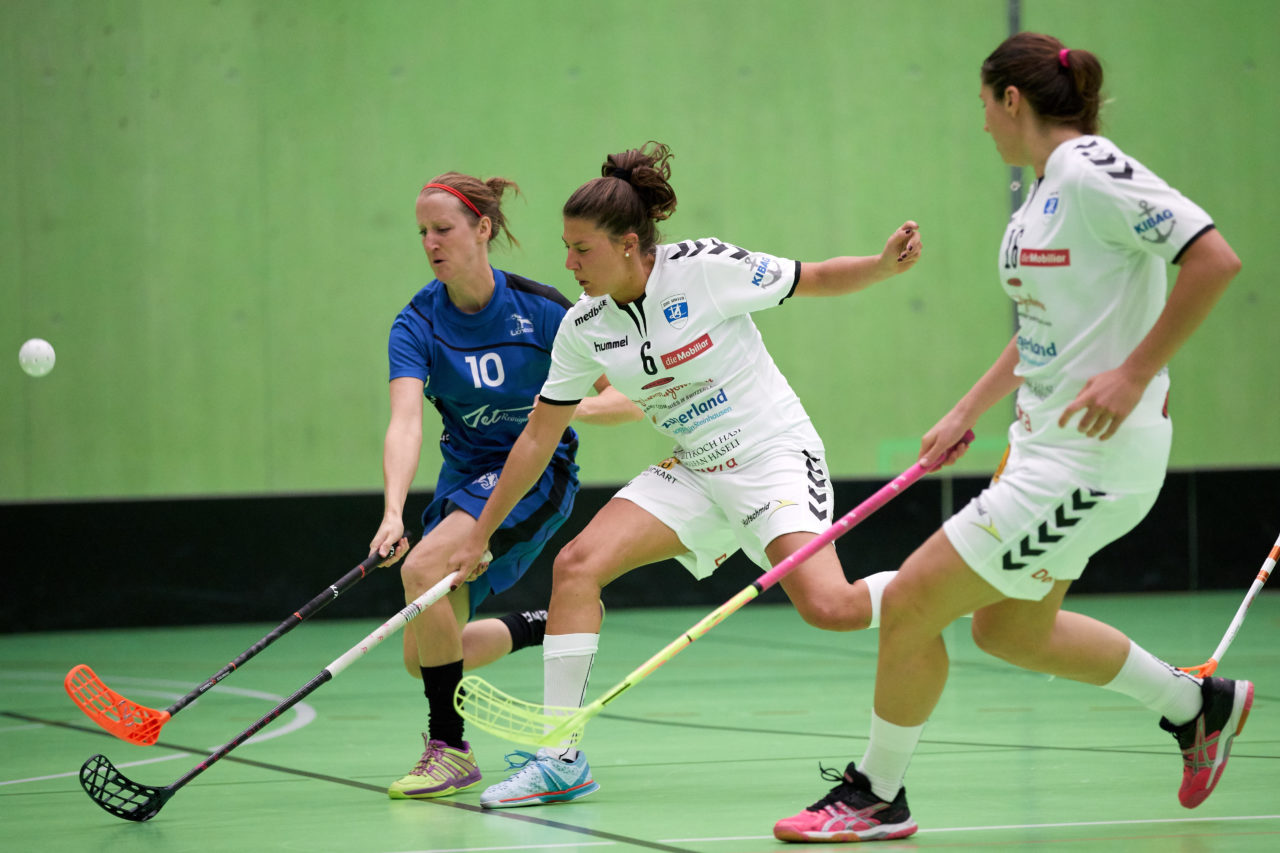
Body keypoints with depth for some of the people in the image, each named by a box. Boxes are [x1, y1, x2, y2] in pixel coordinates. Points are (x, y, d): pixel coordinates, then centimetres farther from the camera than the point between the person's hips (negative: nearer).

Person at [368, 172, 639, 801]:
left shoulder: (541, 309, -12)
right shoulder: (417, 325, -8)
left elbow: (631, 398, -8)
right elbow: (405, 423, -23)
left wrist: (571, 407, -29)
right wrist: (392, 512, -39)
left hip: (536, 471, -5)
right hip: (463, 479, 5)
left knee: (424, 567, -29)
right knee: (421, 659, 3)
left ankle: (450, 749, -18)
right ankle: (550, 626, 28)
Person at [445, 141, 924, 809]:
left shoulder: (703, 268, -15)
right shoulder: (582, 328, -1)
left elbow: (818, 279, -4)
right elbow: (537, 438, 8)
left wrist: (886, 264, -24)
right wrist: (479, 535, 11)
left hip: (775, 454, -5)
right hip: (694, 473, 5)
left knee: (830, 607, -27)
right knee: (577, 563, -14)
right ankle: (559, 760, -9)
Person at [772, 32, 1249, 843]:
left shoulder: (1094, 172, -17)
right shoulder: (1045, 193, 12)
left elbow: (1215, 258, -25)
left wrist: (1136, 373, -24)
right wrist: (968, 411, 21)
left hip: (1093, 455, -10)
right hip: (1047, 443, 10)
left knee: (910, 603, -6)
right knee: (1010, 630, 25)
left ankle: (876, 796, 12)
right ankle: (1198, 703, 39)